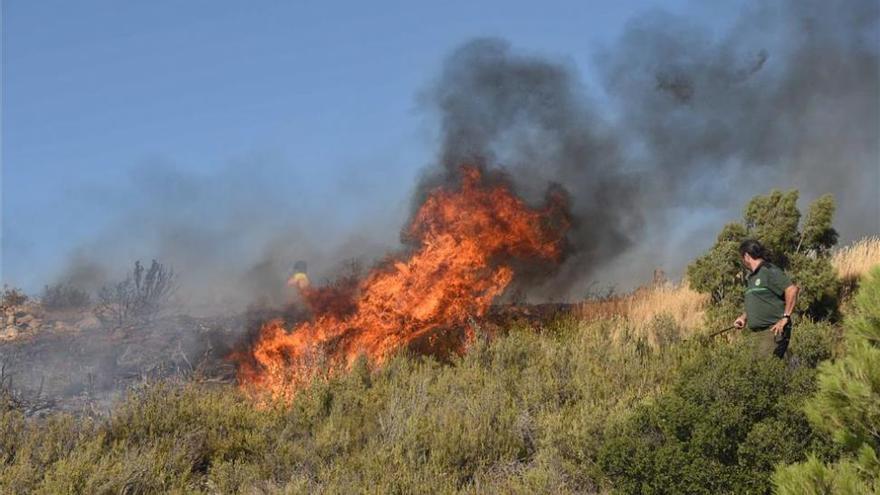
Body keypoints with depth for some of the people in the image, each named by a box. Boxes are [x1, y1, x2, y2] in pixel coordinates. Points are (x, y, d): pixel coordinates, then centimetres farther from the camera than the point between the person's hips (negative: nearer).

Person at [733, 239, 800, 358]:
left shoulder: (769, 271, -9)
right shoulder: (751, 277, 20)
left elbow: (792, 290, -19)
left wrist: (785, 318, -18)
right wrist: (744, 317, 12)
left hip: (772, 331, -9)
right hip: (754, 333, 9)